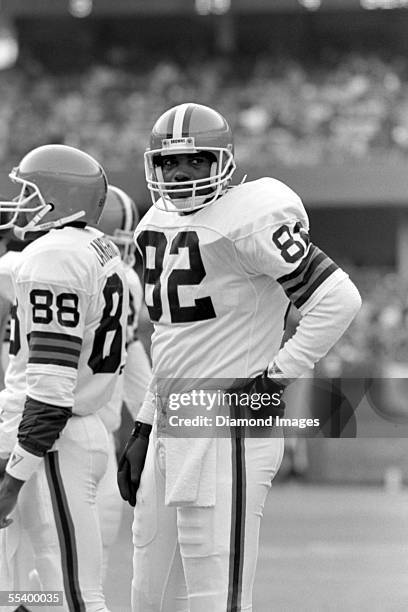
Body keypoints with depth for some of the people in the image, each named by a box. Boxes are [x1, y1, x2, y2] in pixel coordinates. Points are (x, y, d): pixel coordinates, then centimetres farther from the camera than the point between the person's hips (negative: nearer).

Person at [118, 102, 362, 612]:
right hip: (170, 431, 9)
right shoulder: (159, 225, 15)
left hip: (228, 430, -9)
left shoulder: (246, 221, -12)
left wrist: (276, 374, -15)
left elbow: (338, 298, -16)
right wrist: (143, 431, 22)